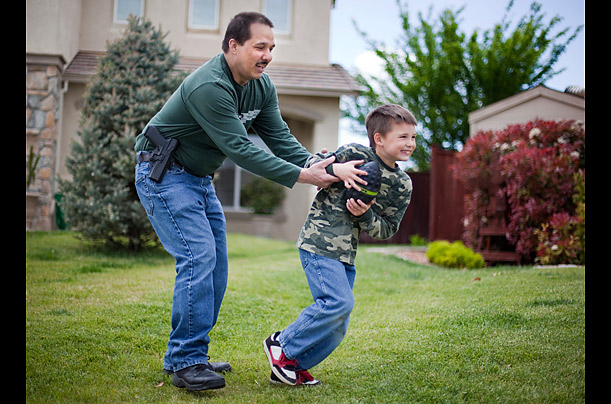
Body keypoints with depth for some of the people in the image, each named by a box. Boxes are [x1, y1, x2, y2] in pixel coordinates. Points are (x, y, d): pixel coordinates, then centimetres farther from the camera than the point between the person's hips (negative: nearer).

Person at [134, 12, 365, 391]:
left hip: (200, 178, 9)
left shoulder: (262, 86, 0)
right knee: (198, 256, -20)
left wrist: (315, 163, -21)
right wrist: (301, 176, -30)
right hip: (163, 173, -9)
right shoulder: (209, 86, -29)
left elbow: (278, 136, -3)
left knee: (215, 264, 5)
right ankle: (186, 362, -13)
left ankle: (184, 356, 13)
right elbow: (239, 148, -30)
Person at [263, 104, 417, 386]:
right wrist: (335, 170, -23)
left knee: (336, 329, 7)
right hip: (319, 243, -7)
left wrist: (364, 215, -15)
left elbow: (386, 230, 6)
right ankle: (282, 344, -4)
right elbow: (309, 165, -3)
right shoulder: (353, 154, -9)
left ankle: (294, 367, 21)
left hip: (346, 254, 7)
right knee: (339, 302, -21)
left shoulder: (402, 185, 7)